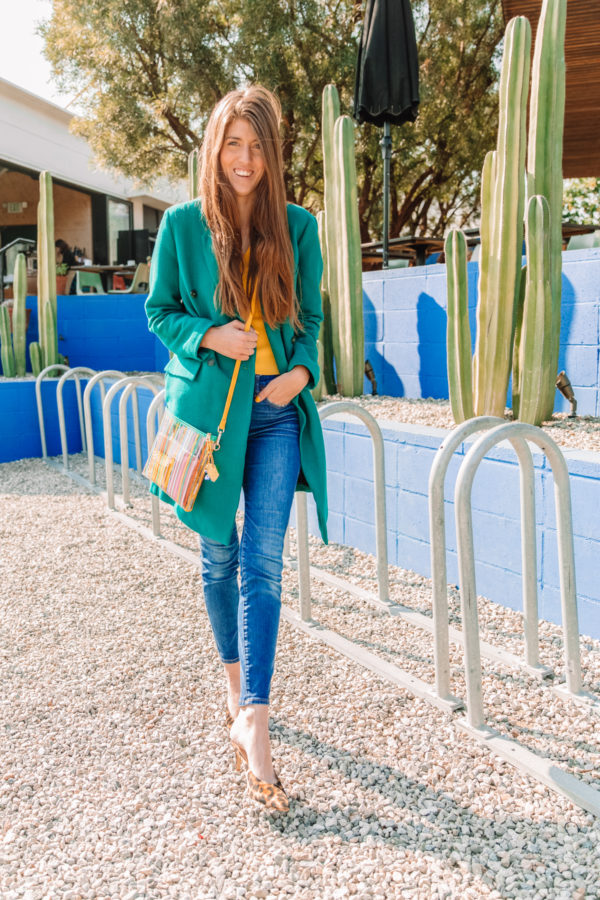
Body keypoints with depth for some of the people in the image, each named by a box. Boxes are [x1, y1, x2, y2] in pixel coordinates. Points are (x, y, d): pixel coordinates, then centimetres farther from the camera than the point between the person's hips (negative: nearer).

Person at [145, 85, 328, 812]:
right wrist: (208, 335, -13)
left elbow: (309, 317, 12)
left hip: (277, 408, 0)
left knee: (263, 559, -9)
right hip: (208, 404, 0)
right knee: (219, 554, 11)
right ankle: (234, 682, 32)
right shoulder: (181, 225, 1)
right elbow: (159, 312, 6)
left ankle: (252, 718, -6)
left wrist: (302, 369, -7)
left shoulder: (297, 227, 5)